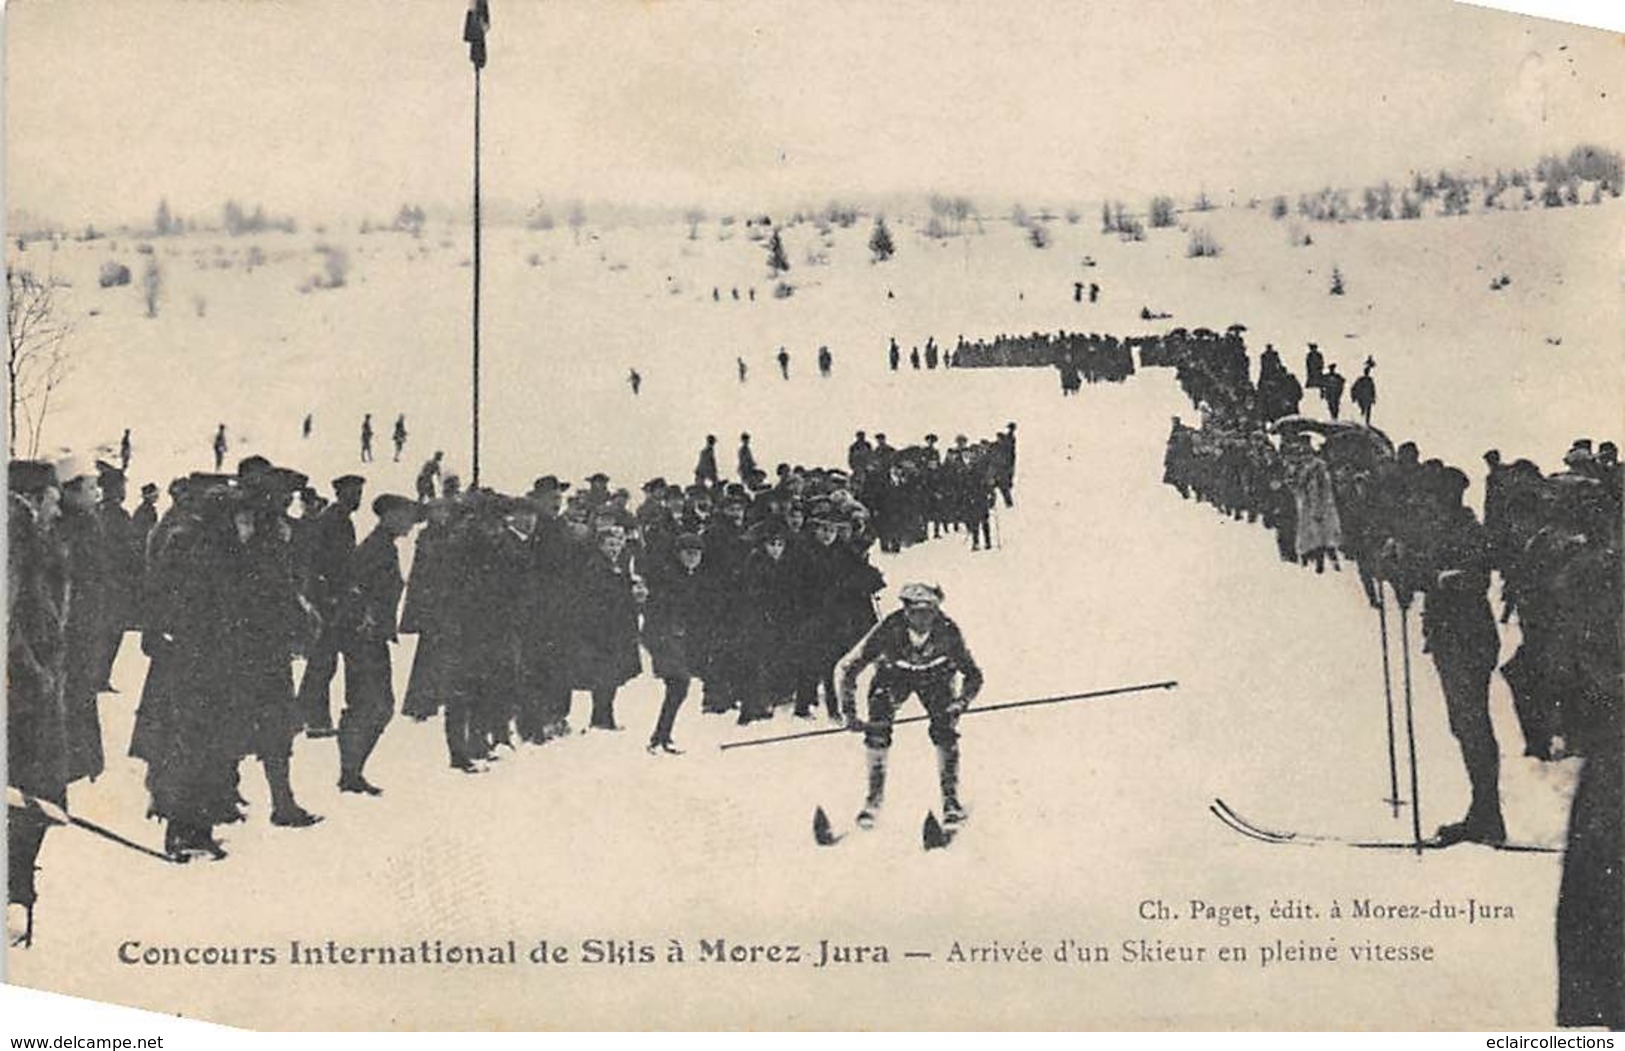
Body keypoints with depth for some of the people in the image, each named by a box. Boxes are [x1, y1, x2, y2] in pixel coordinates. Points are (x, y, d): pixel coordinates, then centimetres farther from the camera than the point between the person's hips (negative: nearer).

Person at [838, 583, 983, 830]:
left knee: (945, 729, -17)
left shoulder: (948, 631, -33)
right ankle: (874, 798, -2)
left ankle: (950, 798, -2)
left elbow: (973, 675, -21)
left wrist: (960, 704, -38)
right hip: (893, 673, 0)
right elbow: (849, 670, -27)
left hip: (935, 675, 0)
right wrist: (850, 714, -33)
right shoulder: (889, 630, -35)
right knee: (877, 730, -17)